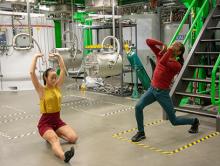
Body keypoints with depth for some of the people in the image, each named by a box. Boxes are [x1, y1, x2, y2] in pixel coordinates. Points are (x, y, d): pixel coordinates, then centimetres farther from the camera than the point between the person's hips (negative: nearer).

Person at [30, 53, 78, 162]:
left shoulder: (57, 87, 4)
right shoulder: (41, 90, -10)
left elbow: (63, 69, 6)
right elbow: (32, 72, -22)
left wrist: (58, 56, 2)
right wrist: (36, 57, -15)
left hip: (57, 120, 6)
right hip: (45, 122, -6)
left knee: (74, 138, -12)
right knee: (54, 140, -36)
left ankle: (52, 134, 12)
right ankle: (63, 156, -65)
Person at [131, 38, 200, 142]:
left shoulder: (177, 65, -16)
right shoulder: (161, 54, 1)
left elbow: (163, 63, -35)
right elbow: (148, 42, -2)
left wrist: (170, 49, -24)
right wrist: (162, 45, -8)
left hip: (163, 93, -5)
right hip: (152, 89, 5)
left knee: (174, 121, 7)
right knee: (138, 107, -20)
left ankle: (194, 122, 37)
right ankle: (141, 133, 0)